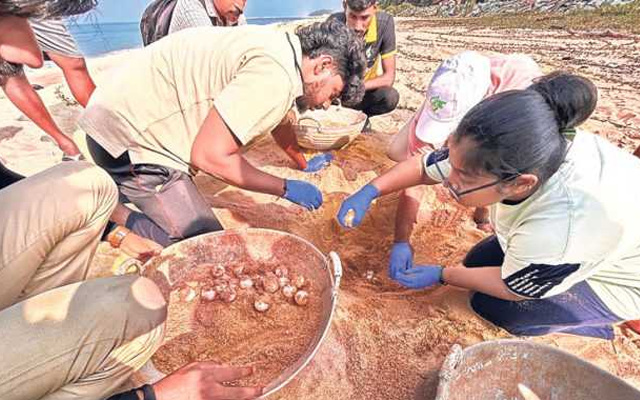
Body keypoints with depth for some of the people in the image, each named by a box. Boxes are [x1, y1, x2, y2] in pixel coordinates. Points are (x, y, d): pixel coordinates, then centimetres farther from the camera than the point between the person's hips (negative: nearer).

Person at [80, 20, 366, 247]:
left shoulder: (279, 50, 7)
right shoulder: (274, 74, -24)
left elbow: (279, 123, 24)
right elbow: (210, 156, -26)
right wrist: (286, 188, -15)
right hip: (131, 137, -9)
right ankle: (106, 215, 1)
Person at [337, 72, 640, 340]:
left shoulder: (559, 232, -46)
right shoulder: (500, 154, -31)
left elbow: (515, 287, -23)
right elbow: (424, 166, -16)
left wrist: (440, 275, -14)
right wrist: (370, 192, -27)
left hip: (615, 279, -5)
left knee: (492, 306, -11)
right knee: (477, 262, 7)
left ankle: (600, 324, 13)